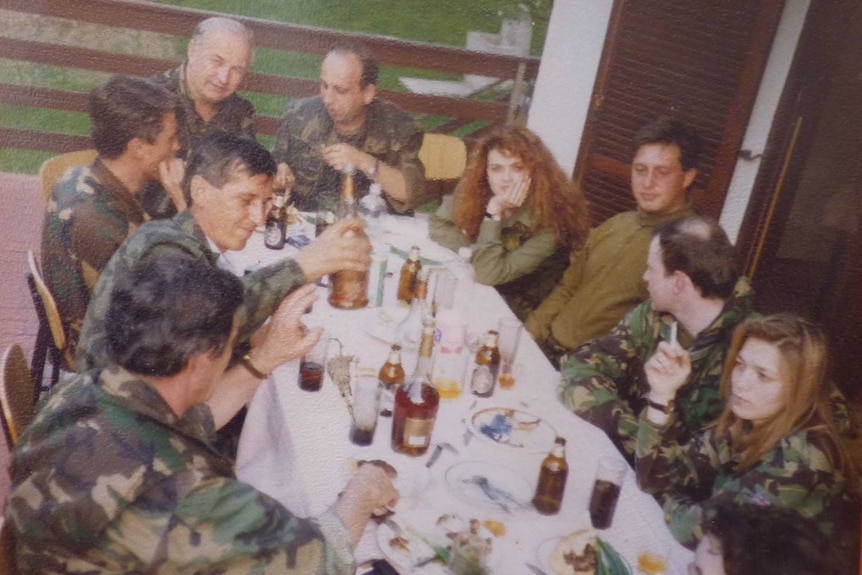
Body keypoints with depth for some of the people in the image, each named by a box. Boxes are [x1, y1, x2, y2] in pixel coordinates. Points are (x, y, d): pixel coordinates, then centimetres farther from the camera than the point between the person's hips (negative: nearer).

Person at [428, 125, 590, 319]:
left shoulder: (549, 220, -28)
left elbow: (488, 274, -30)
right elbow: (437, 225, -4)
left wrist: (494, 214, -35)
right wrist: (472, 251, -18)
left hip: (514, 306, -5)